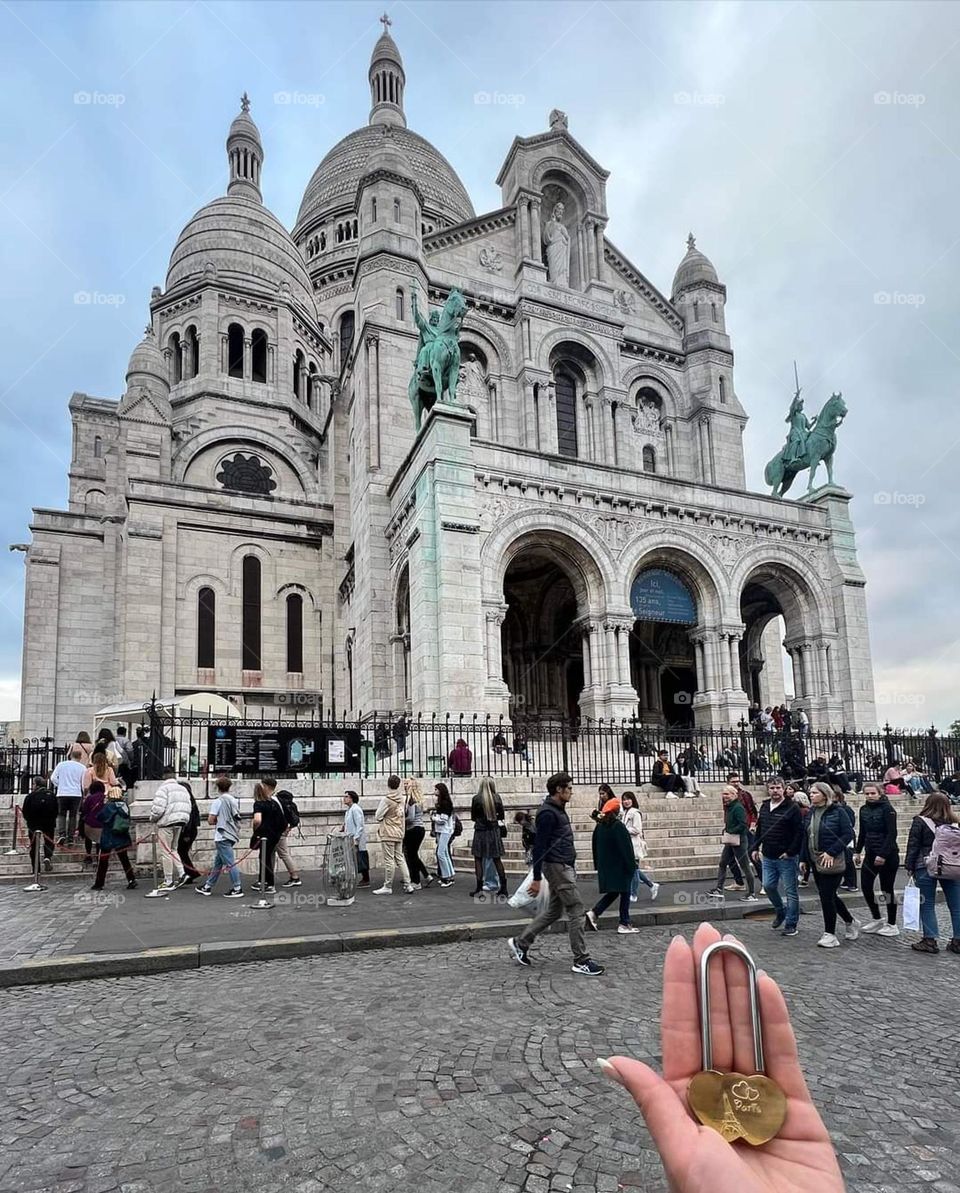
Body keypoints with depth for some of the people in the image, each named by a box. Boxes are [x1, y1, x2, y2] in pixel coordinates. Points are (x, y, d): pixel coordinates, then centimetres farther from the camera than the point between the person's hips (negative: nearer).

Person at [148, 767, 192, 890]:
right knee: (173, 849, 21)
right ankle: (181, 874, 10)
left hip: (166, 822, -7)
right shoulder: (183, 789, 13)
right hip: (180, 823, 7)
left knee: (166, 852, 1)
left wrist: (153, 818, 1)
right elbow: (187, 808, 10)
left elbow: (158, 807, -18)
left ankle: (168, 882, 4)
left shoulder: (163, 788, -10)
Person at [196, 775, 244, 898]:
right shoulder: (235, 800, 9)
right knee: (217, 862, 16)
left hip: (223, 836, -8)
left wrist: (216, 820, 7)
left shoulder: (218, 801, -12)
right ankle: (208, 886, 25)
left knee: (230, 863, -6)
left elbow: (210, 820, -13)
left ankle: (237, 889, -5)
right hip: (232, 834, 8)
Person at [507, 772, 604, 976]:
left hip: (564, 866, 10)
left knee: (554, 911, 14)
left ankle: (520, 943, 23)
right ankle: (581, 961, 2)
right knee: (575, 910, -6)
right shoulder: (547, 813, -16)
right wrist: (536, 879, -17)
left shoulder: (559, 810, 15)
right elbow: (539, 846, -17)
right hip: (557, 867, -10)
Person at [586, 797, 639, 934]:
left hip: (605, 867, 7)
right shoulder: (618, 826, -16)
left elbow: (595, 846, 11)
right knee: (625, 893, 5)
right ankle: (624, 924, 9)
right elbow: (626, 847, -16)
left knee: (612, 892, 15)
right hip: (620, 866, -7)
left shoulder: (599, 826, 5)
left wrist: (598, 865, 18)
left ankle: (593, 913, -1)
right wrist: (632, 865, -11)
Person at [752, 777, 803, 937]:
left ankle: (791, 925, 12)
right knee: (768, 886, 9)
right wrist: (756, 848, 14)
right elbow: (759, 829, 18)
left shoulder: (791, 808, -12)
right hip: (768, 857, 6)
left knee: (790, 891, 2)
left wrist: (790, 852, -18)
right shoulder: (764, 807, 9)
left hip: (786, 858, -6)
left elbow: (799, 832, -15)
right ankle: (780, 912, 33)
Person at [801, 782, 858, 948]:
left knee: (827, 896, -5)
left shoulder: (838, 811, -10)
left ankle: (830, 934, 7)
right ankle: (850, 922, 36)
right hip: (815, 861, 7)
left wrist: (831, 852, -19)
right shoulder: (811, 812, 9)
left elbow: (848, 834, -13)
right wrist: (805, 859, 10)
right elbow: (806, 836, 13)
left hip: (831, 862, -7)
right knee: (829, 896, 15)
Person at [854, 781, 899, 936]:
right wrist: (858, 851, 13)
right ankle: (876, 919, 23)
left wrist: (883, 855, -20)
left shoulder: (887, 808, -12)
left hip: (888, 855, -6)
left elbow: (892, 833, -17)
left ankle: (892, 925, 16)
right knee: (865, 886, 5)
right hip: (870, 854, 6)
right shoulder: (864, 810, 7)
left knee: (887, 889, 2)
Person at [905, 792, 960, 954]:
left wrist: (909, 866, 0)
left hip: (925, 869, -3)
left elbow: (913, 846, -6)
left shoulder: (920, 822, -5)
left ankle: (931, 939, 2)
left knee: (927, 905, 4)